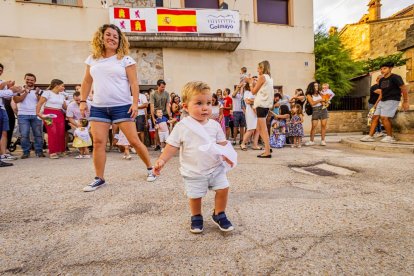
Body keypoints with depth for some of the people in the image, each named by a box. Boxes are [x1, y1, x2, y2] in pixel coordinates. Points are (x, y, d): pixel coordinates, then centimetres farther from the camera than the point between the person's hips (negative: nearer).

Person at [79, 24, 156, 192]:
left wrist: (135, 103, -14)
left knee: (134, 141, -3)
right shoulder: (92, 59, 13)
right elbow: (87, 82, 18)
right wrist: (83, 101, 10)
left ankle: (150, 168, 16)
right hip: (98, 107, 4)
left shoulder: (125, 59, 0)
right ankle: (99, 178, 13)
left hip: (122, 106, -4)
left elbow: (134, 83, -5)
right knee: (98, 142, 0)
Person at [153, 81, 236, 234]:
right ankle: (196, 217, 37)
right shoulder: (182, 126, -12)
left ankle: (219, 215, 27)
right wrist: (162, 160, -22)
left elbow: (222, 143, 2)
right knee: (195, 196, 6)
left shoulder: (214, 125, -2)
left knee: (223, 189, 2)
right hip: (194, 172, -3)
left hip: (216, 167, 3)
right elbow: (172, 146, -10)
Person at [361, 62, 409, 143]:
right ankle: (370, 136, -5)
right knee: (375, 117, -3)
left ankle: (390, 137, -9)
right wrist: (377, 103, 16)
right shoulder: (381, 80, 13)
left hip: (392, 100, -8)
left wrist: (405, 102, -9)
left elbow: (404, 89, -8)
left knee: (384, 118, -20)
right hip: (382, 101, 8)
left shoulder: (395, 77, -8)